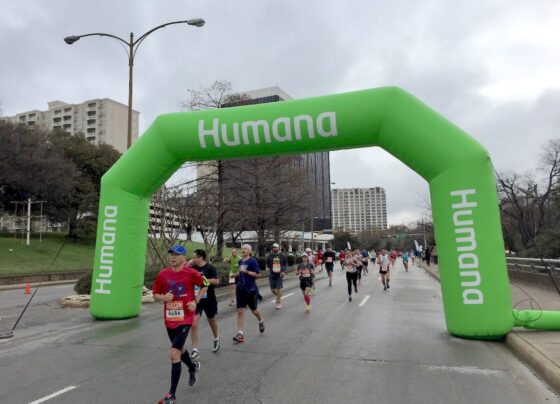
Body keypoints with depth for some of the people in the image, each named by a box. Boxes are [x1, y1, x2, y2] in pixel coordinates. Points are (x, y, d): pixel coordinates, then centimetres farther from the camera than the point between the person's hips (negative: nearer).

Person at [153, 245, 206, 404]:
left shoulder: (191, 273, -11)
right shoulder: (162, 274, -3)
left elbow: (204, 285, 4)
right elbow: (155, 295, 6)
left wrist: (195, 301, -8)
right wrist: (163, 297, -16)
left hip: (185, 319, -5)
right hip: (169, 319, 5)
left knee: (174, 354, -12)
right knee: (179, 349, 23)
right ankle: (193, 367, 55)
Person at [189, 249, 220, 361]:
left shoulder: (210, 268, -14)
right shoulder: (193, 268, 0)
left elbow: (217, 281, -22)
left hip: (209, 300, -3)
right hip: (195, 300, 3)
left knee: (211, 320, 20)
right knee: (194, 324, -9)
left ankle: (216, 339, 48)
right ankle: (195, 351, 0)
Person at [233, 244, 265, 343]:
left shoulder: (252, 261, -9)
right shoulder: (240, 261, 11)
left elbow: (258, 274, -15)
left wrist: (246, 271, -21)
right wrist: (237, 274, 8)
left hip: (251, 289, -5)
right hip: (240, 289, 5)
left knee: (253, 310, 12)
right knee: (240, 311, -3)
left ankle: (261, 321, 43)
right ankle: (240, 334, -2)